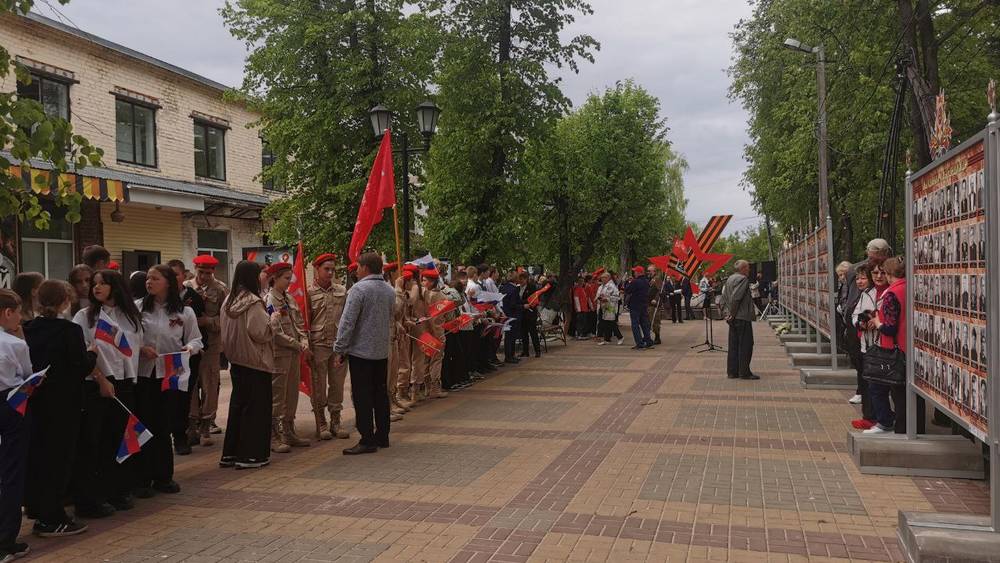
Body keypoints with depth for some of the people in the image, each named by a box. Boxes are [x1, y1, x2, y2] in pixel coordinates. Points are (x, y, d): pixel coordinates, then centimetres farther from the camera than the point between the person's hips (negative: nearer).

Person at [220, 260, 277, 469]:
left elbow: (227, 331, 14)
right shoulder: (253, 302, -18)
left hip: (236, 360, 8)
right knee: (256, 407, 2)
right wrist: (274, 318, -3)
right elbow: (261, 332, -19)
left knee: (237, 405, 16)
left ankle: (230, 453, 21)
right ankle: (251, 455, 5)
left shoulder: (229, 301, 6)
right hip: (255, 361, -8)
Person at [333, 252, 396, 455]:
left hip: (361, 350, -7)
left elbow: (347, 322, -15)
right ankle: (382, 436, 21)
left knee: (362, 397, -2)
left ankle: (367, 441, -1)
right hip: (382, 351, 7)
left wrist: (340, 349, -9)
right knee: (380, 394, 14)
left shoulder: (359, 289, -14)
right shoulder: (390, 290, 8)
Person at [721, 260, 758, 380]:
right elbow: (735, 297, -22)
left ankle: (732, 371, 14)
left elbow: (723, 298, 15)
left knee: (733, 345, 11)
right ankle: (744, 372, 0)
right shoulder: (743, 279, -13)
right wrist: (732, 314, -15)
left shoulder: (730, 279, 15)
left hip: (733, 319, 9)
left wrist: (726, 313, 9)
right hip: (742, 317, -9)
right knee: (746, 345, -2)